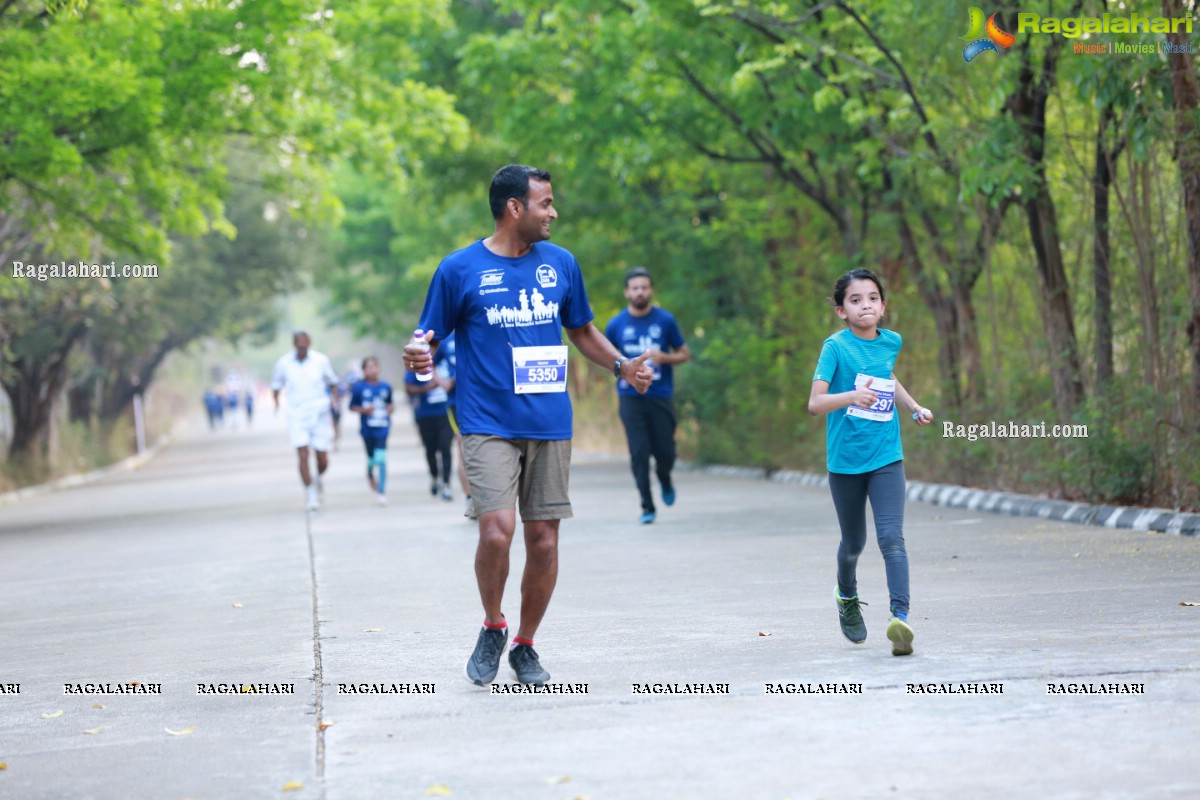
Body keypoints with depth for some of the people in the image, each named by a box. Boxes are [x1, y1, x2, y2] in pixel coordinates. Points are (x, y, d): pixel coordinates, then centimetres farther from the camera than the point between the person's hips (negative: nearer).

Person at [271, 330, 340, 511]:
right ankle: (311, 497, -4)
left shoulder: (321, 360, -4)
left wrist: (335, 399, -7)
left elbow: (332, 382, 10)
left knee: (323, 460, 3)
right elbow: (276, 385, 8)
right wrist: (276, 401, -11)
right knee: (303, 457, -13)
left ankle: (317, 480, 37)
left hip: (319, 415, 1)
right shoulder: (284, 362, -4)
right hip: (297, 416, -1)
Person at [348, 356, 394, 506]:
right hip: (367, 429, 0)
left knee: (381, 458, -12)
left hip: (382, 428, 0)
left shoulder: (386, 386, 2)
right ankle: (370, 474, 48)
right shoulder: (358, 387, -6)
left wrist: (391, 407, -4)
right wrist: (364, 410, -16)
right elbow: (352, 407, 0)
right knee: (372, 459, 12)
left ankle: (381, 492, -6)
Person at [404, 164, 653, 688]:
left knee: (544, 540, 3)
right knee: (497, 529, -19)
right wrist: (418, 358, -20)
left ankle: (525, 645, 21)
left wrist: (621, 365, 5)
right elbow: (430, 341, 3)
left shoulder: (561, 264, 10)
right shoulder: (459, 269, -2)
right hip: (488, 424, -4)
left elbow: (582, 331, 21)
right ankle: (492, 627, 7)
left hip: (550, 424, 4)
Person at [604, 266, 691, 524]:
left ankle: (664, 479, 33)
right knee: (639, 453, -6)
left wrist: (664, 358, -13)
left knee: (665, 452, -2)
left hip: (661, 396, 0)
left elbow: (684, 354, 7)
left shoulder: (665, 320, 1)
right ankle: (647, 507, 4)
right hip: (631, 397, 0)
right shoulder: (616, 325, 2)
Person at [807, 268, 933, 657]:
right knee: (853, 542, 13)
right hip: (845, 460, -2)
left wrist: (915, 407, 18)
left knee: (892, 537, -14)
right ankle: (847, 597, 42)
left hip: (886, 457, 2)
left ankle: (901, 617, -23)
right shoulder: (836, 347, -10)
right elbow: (815, 402, -19)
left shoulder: (891, 342, 4)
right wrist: (852, 396, -36)